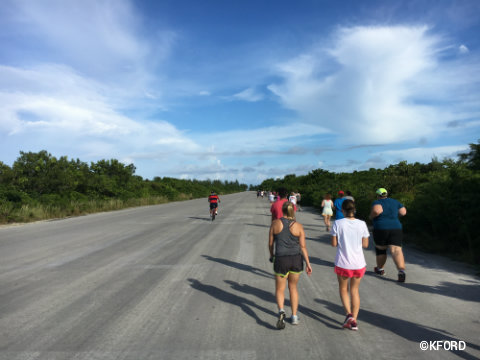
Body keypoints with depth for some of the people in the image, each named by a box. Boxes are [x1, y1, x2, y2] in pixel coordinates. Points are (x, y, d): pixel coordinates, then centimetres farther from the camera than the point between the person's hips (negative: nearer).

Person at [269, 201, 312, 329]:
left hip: (281, 260, -2)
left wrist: (271, 256, 17)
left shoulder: (275, 223, -5)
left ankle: (281, 311, -13)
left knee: (280, 289, 12)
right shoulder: (299, 226, -4)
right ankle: (294, 317, 25)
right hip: (296, 260, 2)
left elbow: (270, 243, 1)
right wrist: (308, 263, 2)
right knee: (293, 287, 21)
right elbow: (303, 247, -5)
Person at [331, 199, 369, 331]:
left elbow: (334, 243, -6)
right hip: (359, 263, 2)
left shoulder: (338, 223, -11)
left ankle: (349, 314, 1)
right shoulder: (362, 224, -5)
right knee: (355, 290, 18)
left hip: (343, 263, -2)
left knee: (343, 289, 19)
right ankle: (354, 320, 17)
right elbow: (365, 244, 1)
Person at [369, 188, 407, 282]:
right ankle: (401, 271, -27)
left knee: (380, 249, 17)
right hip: (396, 229, 3)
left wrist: (371, 216, -5)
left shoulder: (377, 202, -3)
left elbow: (377, 210, -23)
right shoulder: (394, 201, 12)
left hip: (381, 229, -3)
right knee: (396, 250, -7)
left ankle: (380, 269, 32)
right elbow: (403, 212, 9)